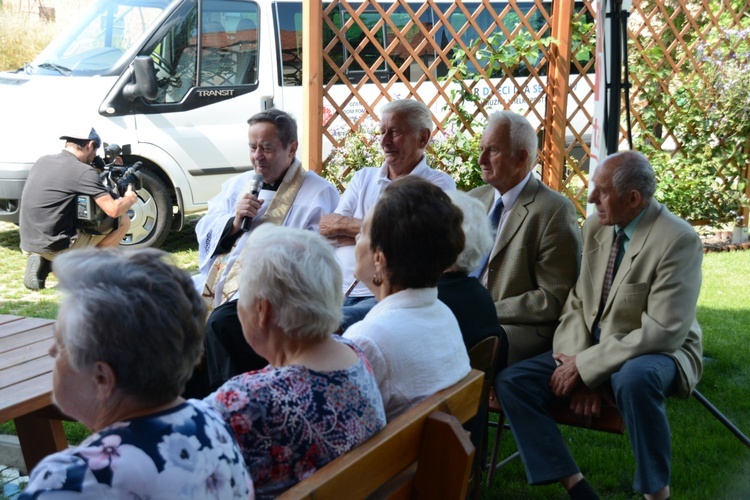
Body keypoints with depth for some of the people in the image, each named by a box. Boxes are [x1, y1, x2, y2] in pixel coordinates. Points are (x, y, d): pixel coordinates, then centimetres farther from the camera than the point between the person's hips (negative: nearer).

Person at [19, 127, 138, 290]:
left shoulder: (42, 161, 9)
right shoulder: (83, 171, -12)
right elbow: (113, 210, -15)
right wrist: (130, 199, 6)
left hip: (27, 244, 7)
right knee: (123, 222, 3)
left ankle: (42, 261, 12)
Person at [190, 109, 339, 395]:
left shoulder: (319, 194, 2)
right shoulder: (238, 184, 24)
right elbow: (204, 231, 15)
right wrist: (234, 221, -3)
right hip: (218, 280, 7)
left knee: (221, 323, -32)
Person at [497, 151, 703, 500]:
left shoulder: (678, 240, -19)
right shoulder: (595, 227, 1)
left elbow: (663, 332, -24)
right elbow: (576, 304, 5)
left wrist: (586, 367, -22)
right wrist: (578, 364, -12)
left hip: (657, 354, -6)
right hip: (591, 348, 7)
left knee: (634, 378, -40)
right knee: (513, 381, -10)